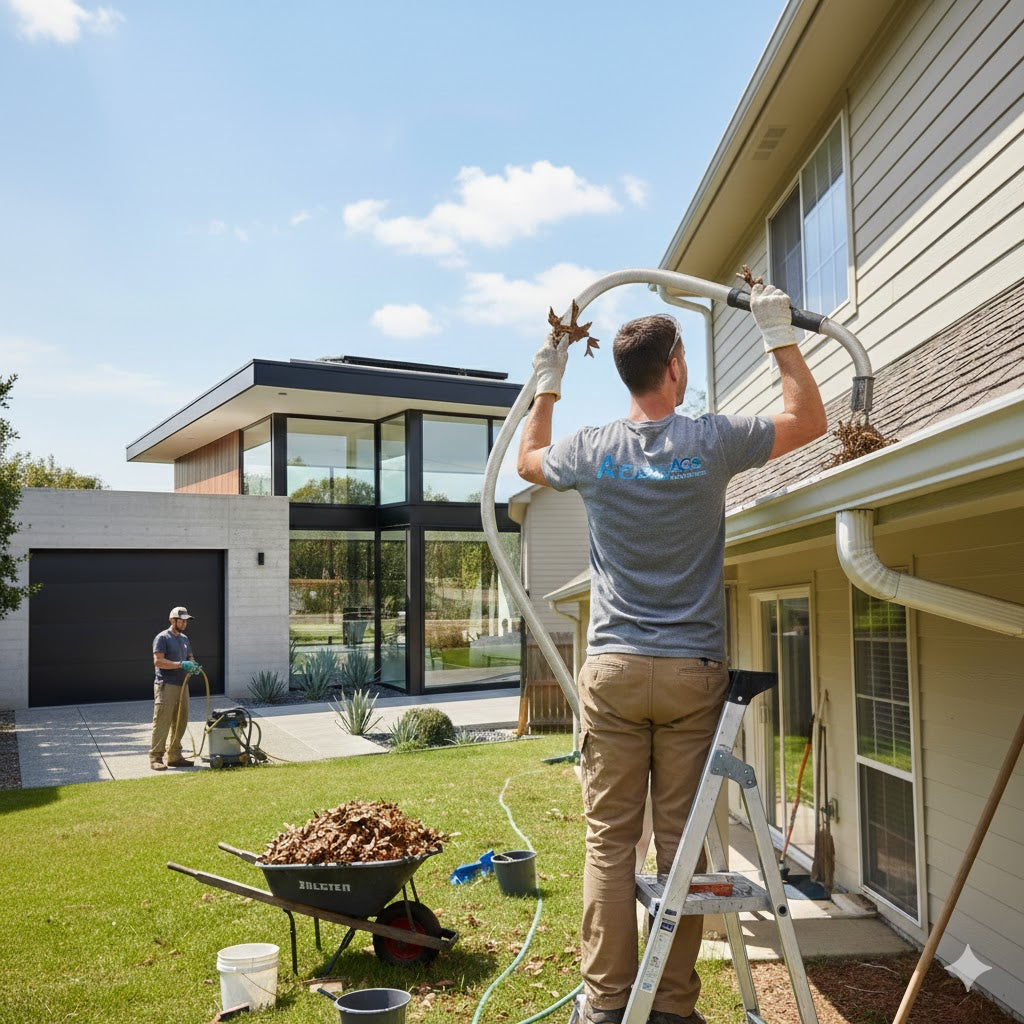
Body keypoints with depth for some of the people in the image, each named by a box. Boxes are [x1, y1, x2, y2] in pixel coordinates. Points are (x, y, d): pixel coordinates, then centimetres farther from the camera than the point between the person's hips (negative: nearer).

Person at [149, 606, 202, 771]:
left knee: (180, 723, 9)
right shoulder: (162, 638, -7)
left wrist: (194, 666, 0)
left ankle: (174, 756, 16)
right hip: (166, 686, -8)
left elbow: (189, 657, 24)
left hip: (182, 685, 8)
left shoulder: (184, 639, 18)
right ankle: (155, 758, -4)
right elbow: (158, 661, -16)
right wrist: (181, 664, -22)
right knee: (162, 723, -8)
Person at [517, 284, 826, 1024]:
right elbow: (810, 422, 12)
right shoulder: (711, 442, -4)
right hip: (693, 672, -1)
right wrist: (780, 336, 18)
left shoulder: (592, 450, 1)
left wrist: (547, 384, 33)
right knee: (681, 840, 5)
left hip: (613, 669, 1)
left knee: (610, 839, 6)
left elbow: (528, 459, 25)